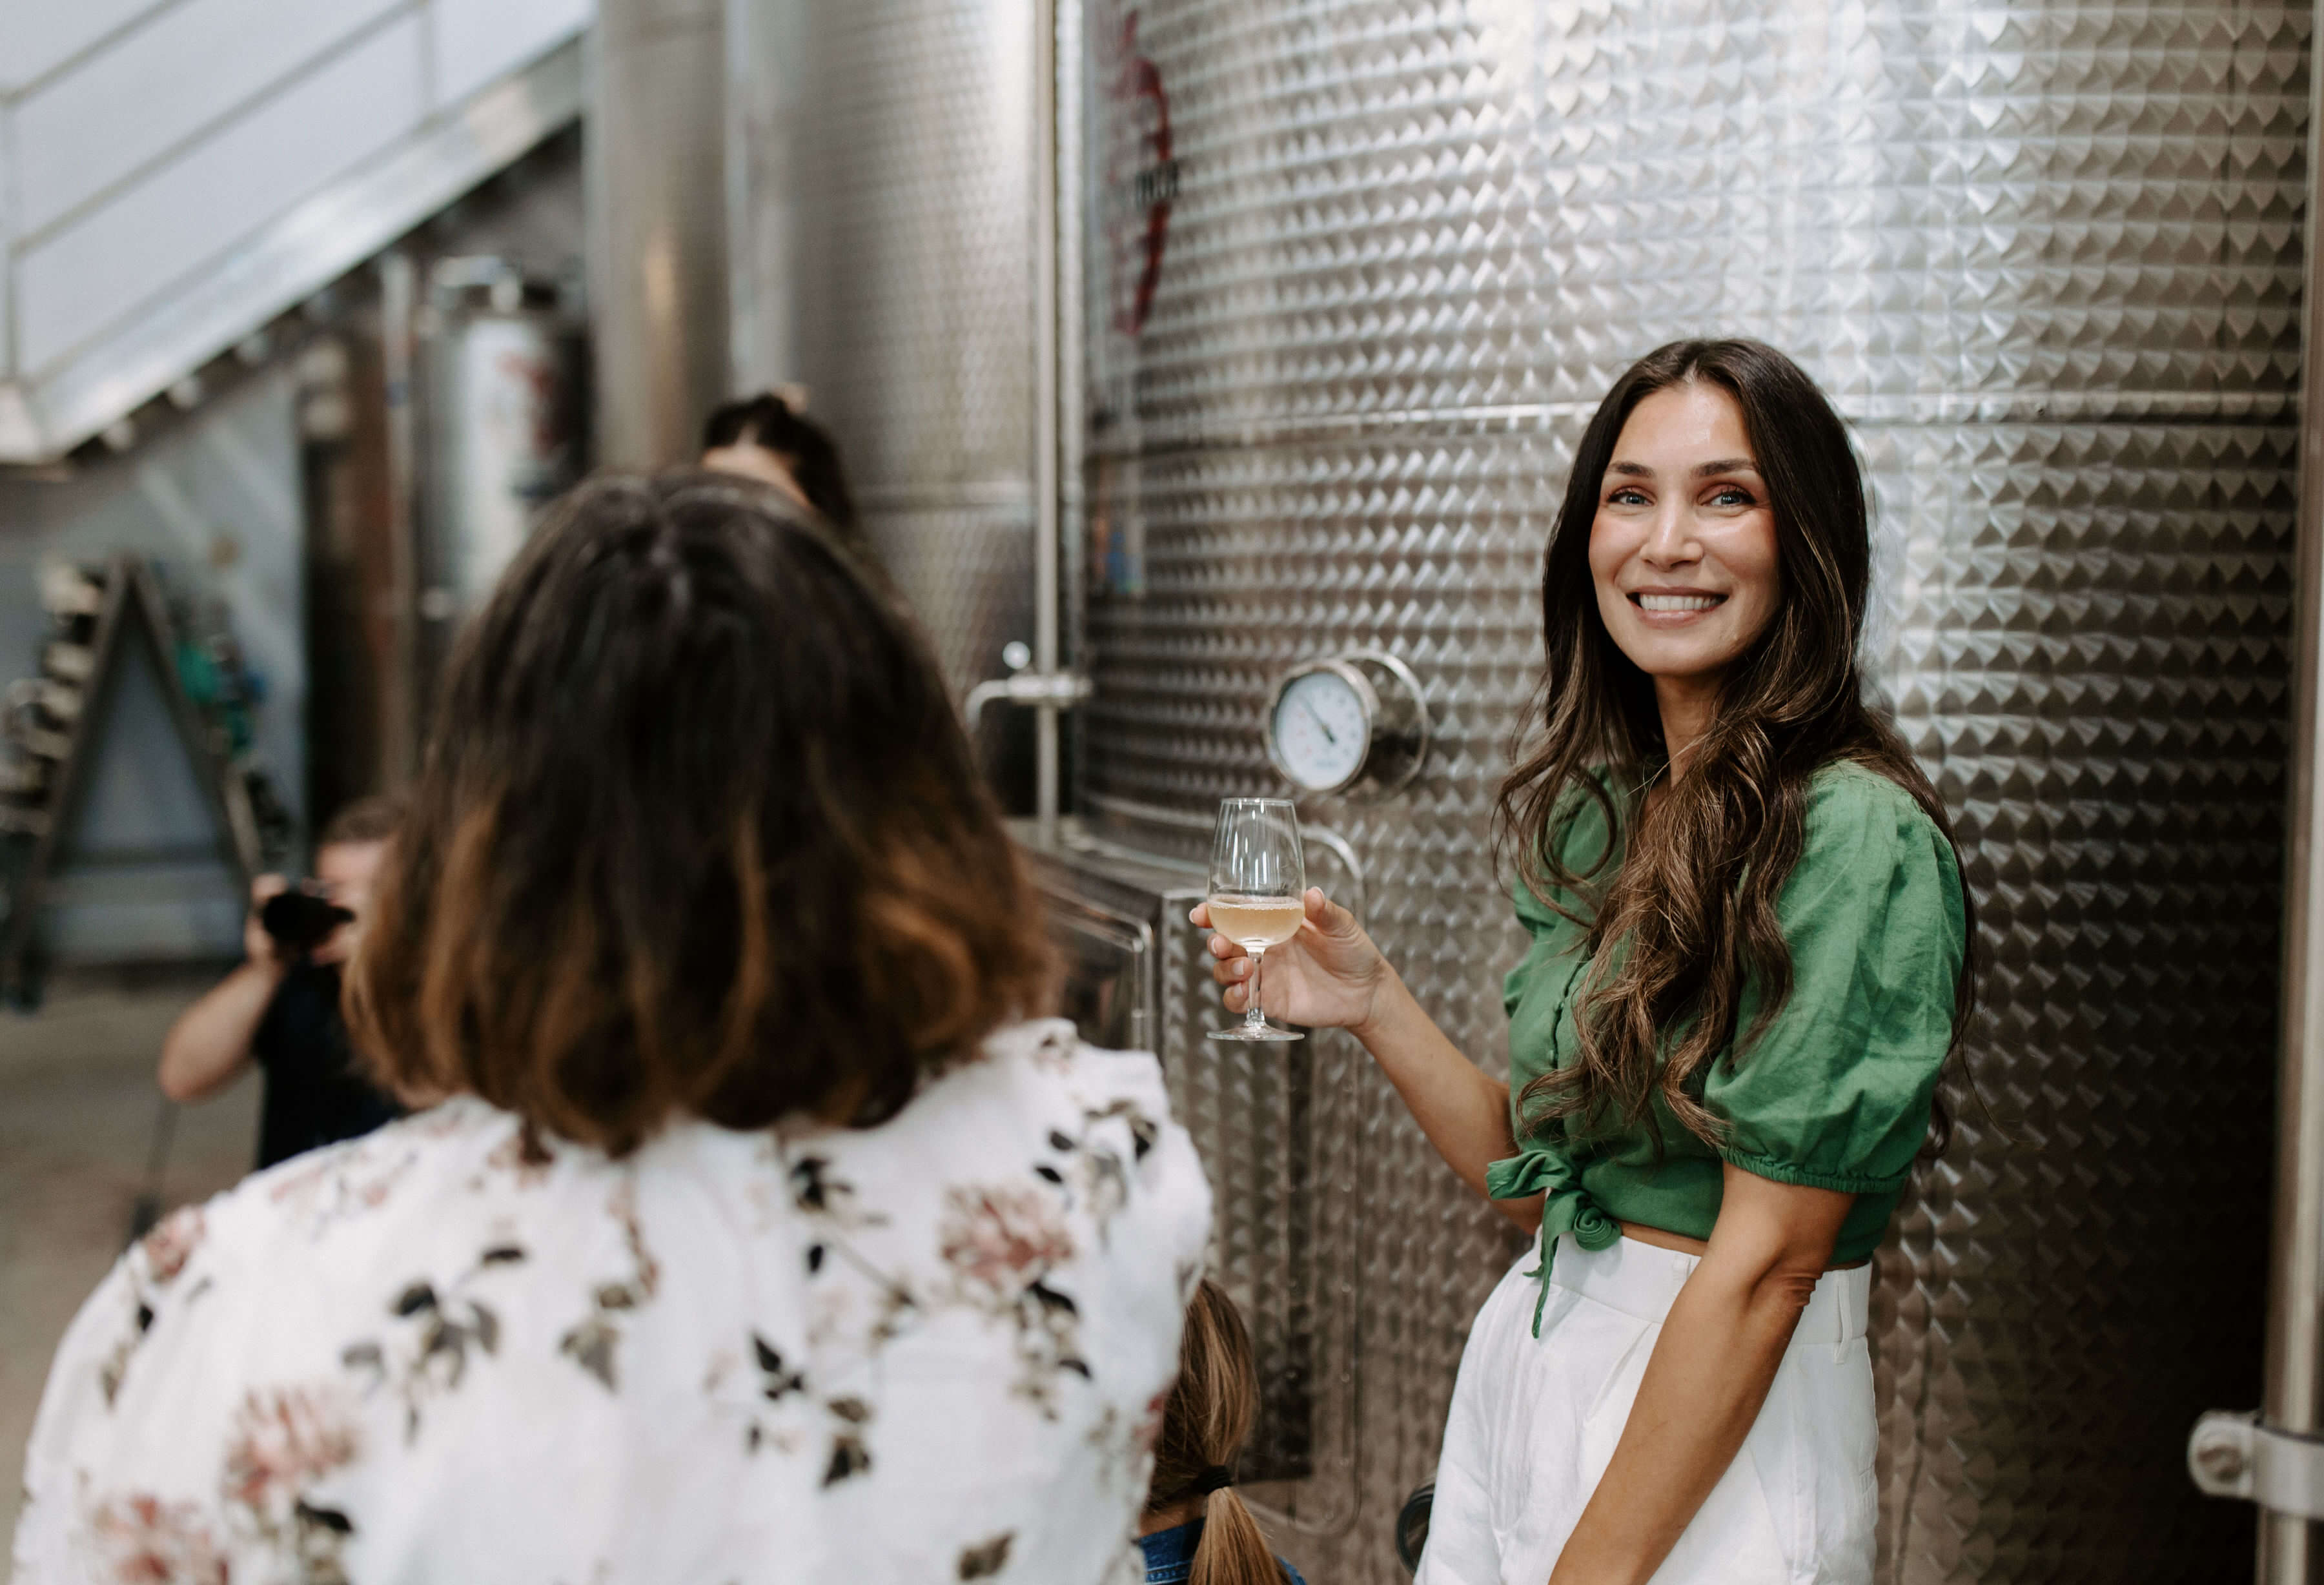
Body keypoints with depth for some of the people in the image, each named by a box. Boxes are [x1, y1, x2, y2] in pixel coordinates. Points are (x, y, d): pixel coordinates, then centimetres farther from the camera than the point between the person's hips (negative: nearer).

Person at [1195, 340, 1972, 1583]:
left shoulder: (1858, 840, -19)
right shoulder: (1595, 814, 4)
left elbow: (1765, 1267, -20)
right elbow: (1538, 1180, 8)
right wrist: (1371, 1007, -5)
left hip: (1724, 1436, -7)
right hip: (1528, 1375, 7)